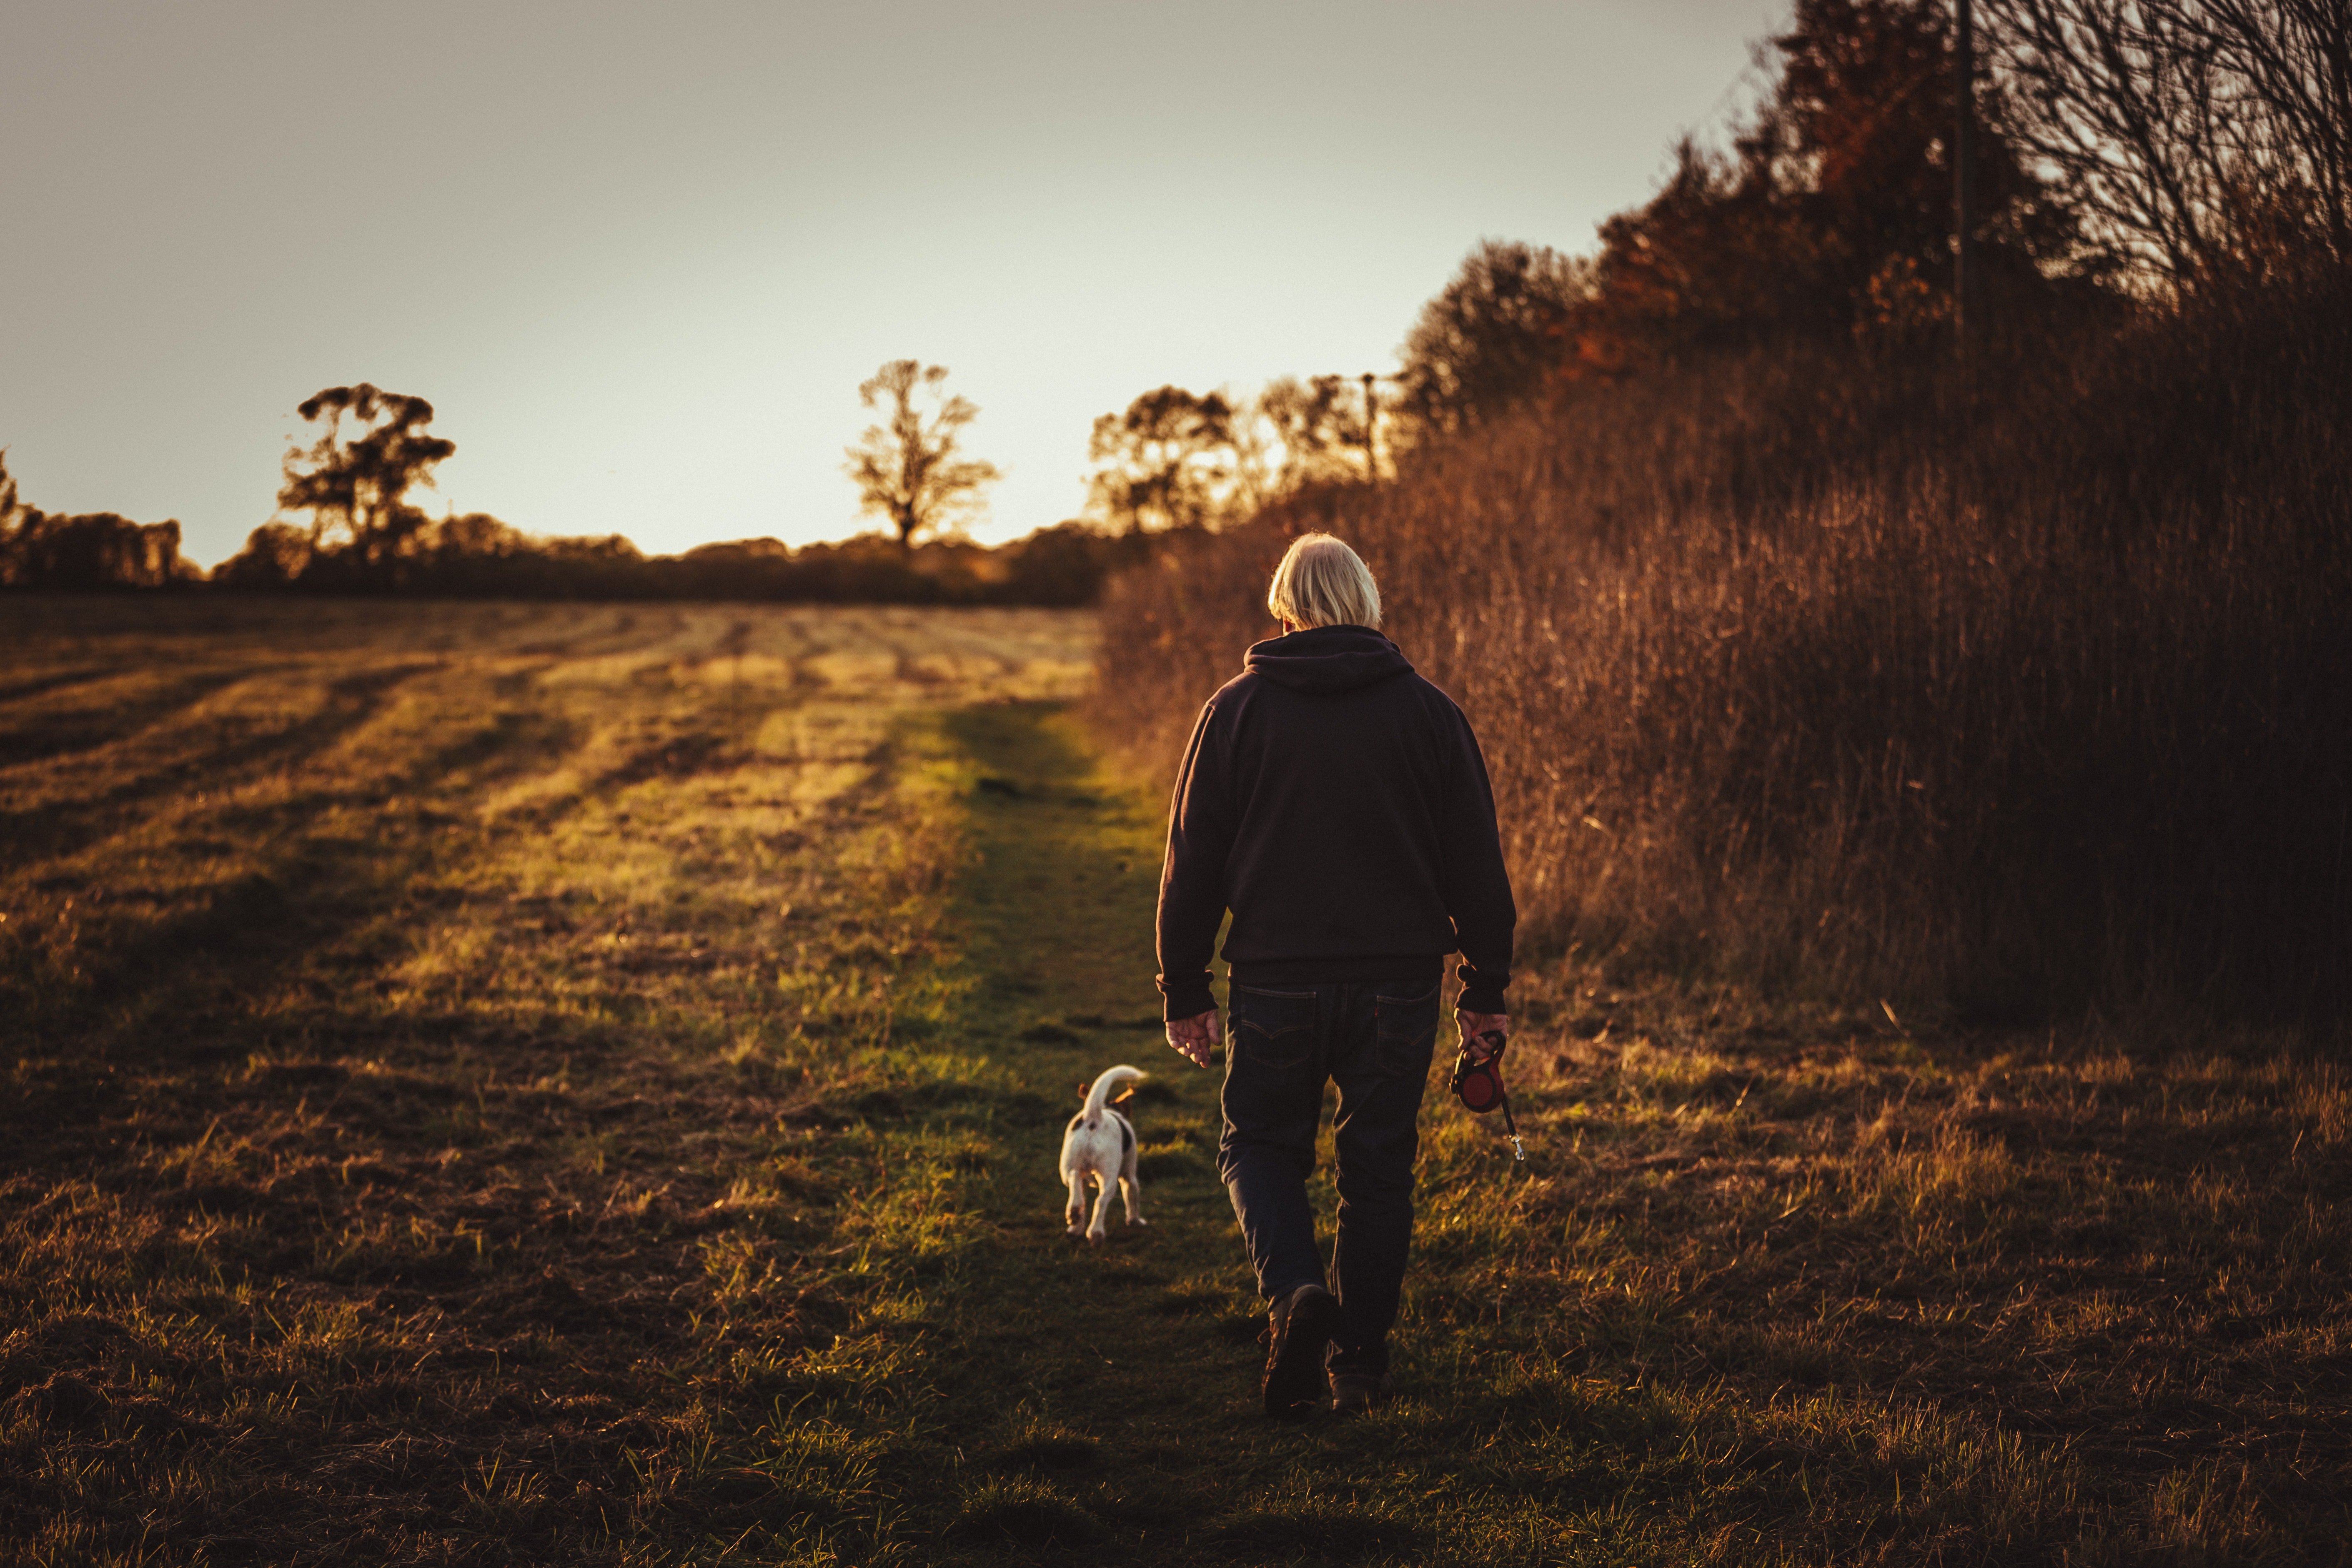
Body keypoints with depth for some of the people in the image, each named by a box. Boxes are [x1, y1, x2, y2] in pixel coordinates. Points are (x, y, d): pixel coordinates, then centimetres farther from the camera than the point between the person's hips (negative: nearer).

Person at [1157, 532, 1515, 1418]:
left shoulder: (1237, 711, 0)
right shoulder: (1428, 713, 3)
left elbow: (1193, 862, 1)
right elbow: (1476, 864, 4)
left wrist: (1184, 993, 8)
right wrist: (1485, 993, 11)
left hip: (1275, 980, -1)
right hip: (1399, 981, 1)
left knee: (1259, 1146, 14)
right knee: (1379, 1169, 11)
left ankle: (1294, 1290, -12)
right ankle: (1359, 1366, 14)